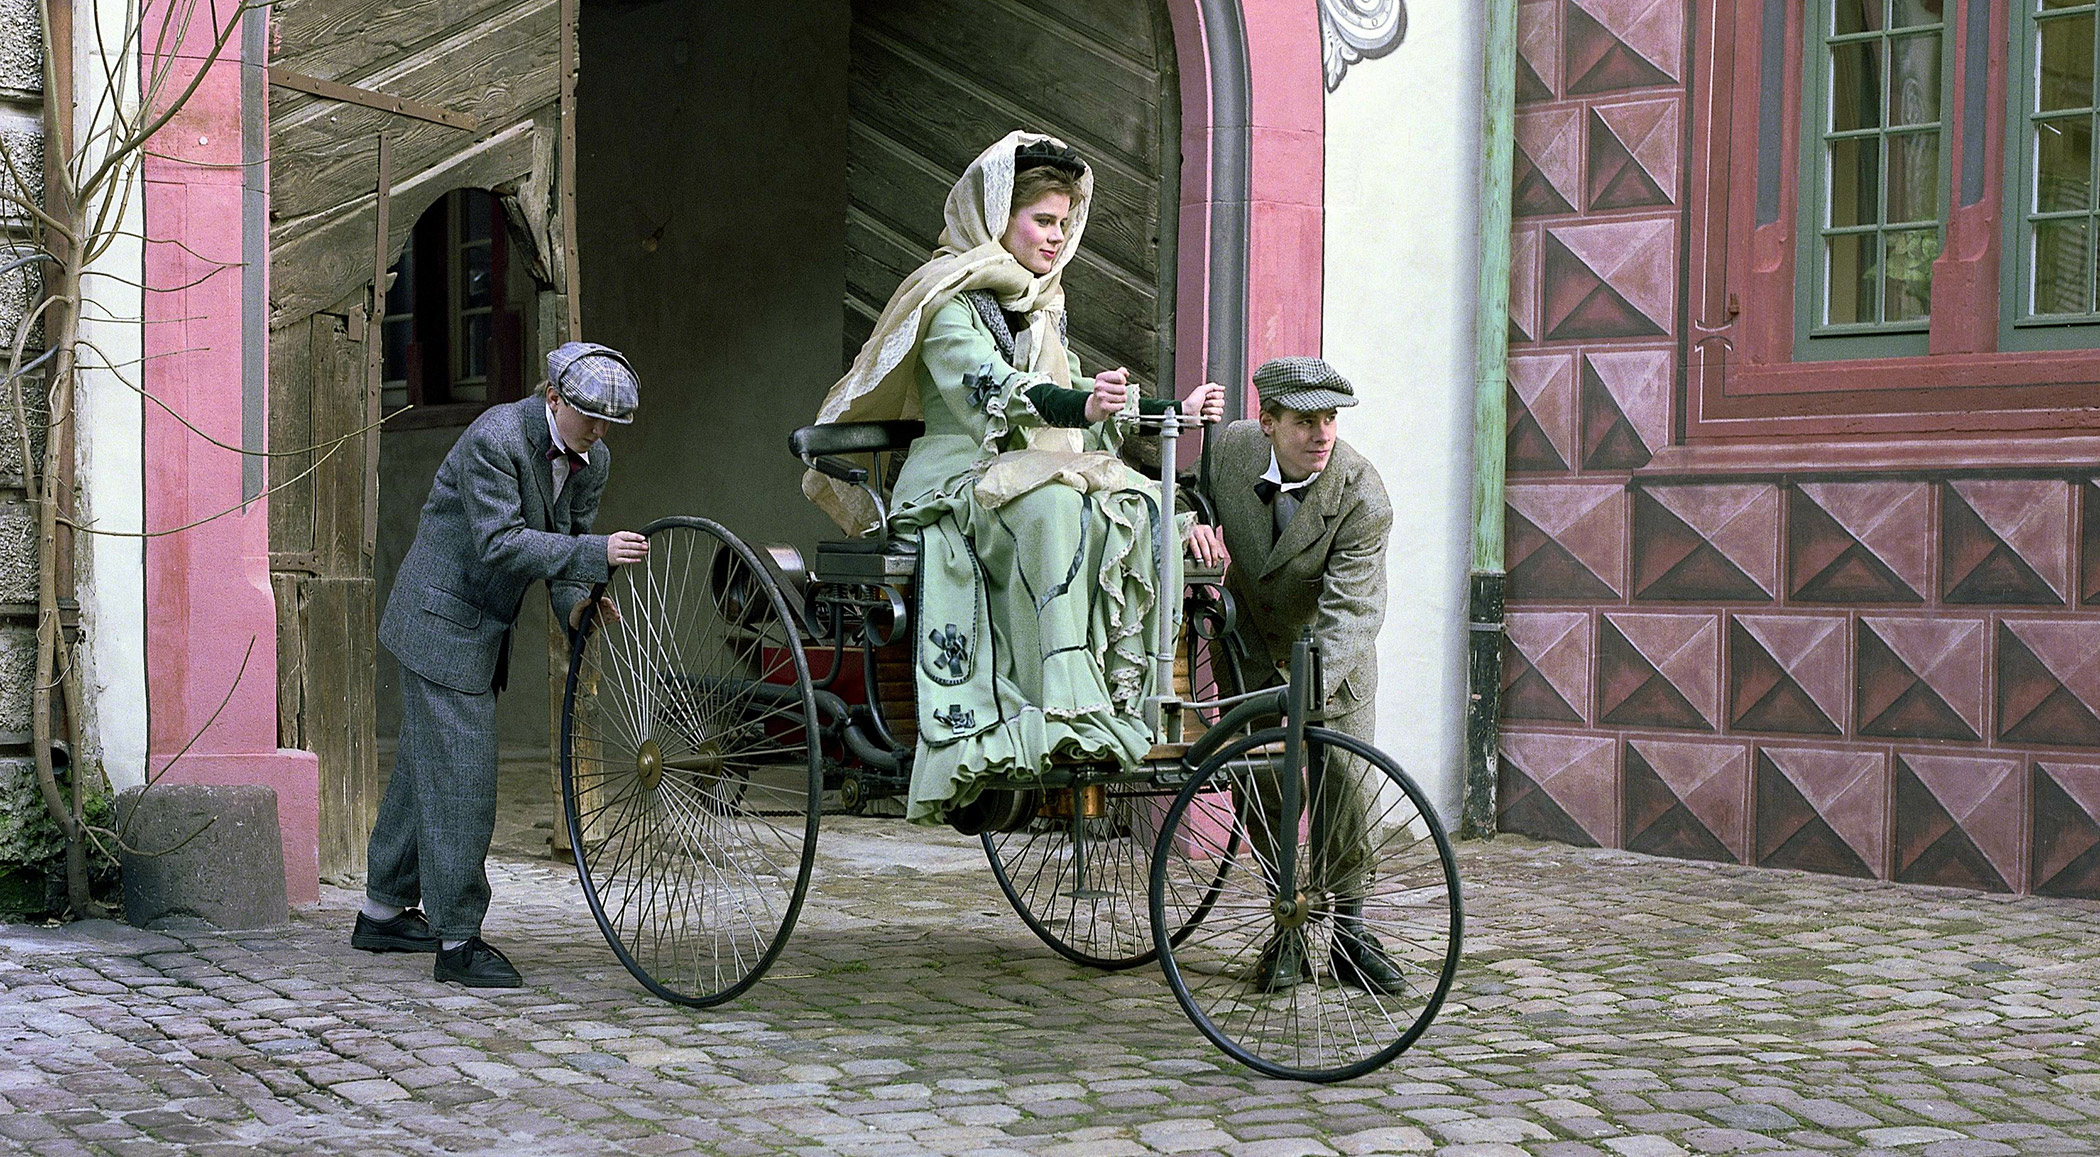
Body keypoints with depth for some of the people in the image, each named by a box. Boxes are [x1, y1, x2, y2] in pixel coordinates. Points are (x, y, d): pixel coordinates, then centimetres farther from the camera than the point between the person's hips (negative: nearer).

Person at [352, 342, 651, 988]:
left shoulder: (593, 462, 2)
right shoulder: (495, 440, -23)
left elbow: (565, 540, 9)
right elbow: (501, 543, -30)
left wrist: (574, 602, -11)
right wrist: (597, 553, -36)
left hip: (485, 630, 9)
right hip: (442, 619, -9)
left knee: (427, 765, 17)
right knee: (461, 773, -10)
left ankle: (383, 914, 30)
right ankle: (457, 943, -4)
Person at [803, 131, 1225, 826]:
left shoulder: (1040, 307, 23)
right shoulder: (951, 300, -2)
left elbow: (1070, 411, 25)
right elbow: (996, 392, -20)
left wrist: (1170, 412, 12)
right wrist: (1081, 406, -38)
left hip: (1048, 477, 7)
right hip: (956, 489, -6)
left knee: (1137, 508, -23)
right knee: (1050, 502, -37)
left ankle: (1128, 700, -26)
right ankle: (1065, 715, -43)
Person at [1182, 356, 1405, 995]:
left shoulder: (1363, 497, -29)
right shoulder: (1230, 447, -19)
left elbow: (1347, 611, -34)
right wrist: (1195, 525, -23)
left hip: (1333, 655, -2)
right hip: (1251, 644, 2)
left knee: (1350, 787, -7)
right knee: (1258, 791, -2)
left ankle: (1347, 930, 10)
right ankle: (1289, 926, 13)